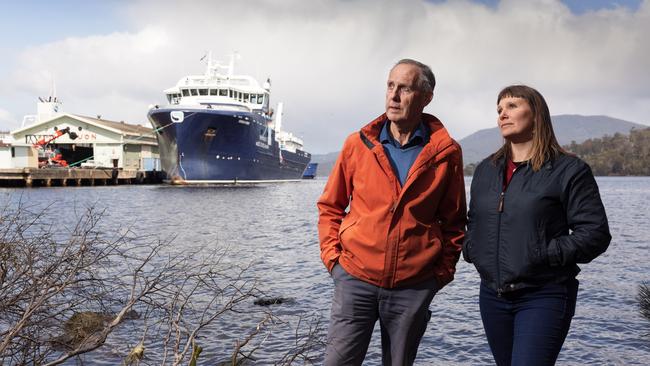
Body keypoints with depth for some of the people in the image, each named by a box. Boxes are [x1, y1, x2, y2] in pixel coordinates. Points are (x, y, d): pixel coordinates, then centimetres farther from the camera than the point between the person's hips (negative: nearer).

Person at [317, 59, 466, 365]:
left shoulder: (446, 152, -1)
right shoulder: (358, 144, 0)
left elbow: (453, 221, 8)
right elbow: (329, 206, 9)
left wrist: (444, 269, 2)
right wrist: (331, 256, 0)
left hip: (414, 285, 0)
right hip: (355, 278, 0)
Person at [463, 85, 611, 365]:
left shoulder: (569, 170, -5)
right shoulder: (485, 170, 13)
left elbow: (595, 233, -10)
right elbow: (473, 222, 23)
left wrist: (546, 255, -17)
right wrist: (471, 249, 5)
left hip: (544, 297, -6)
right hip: (492, 295, 6)